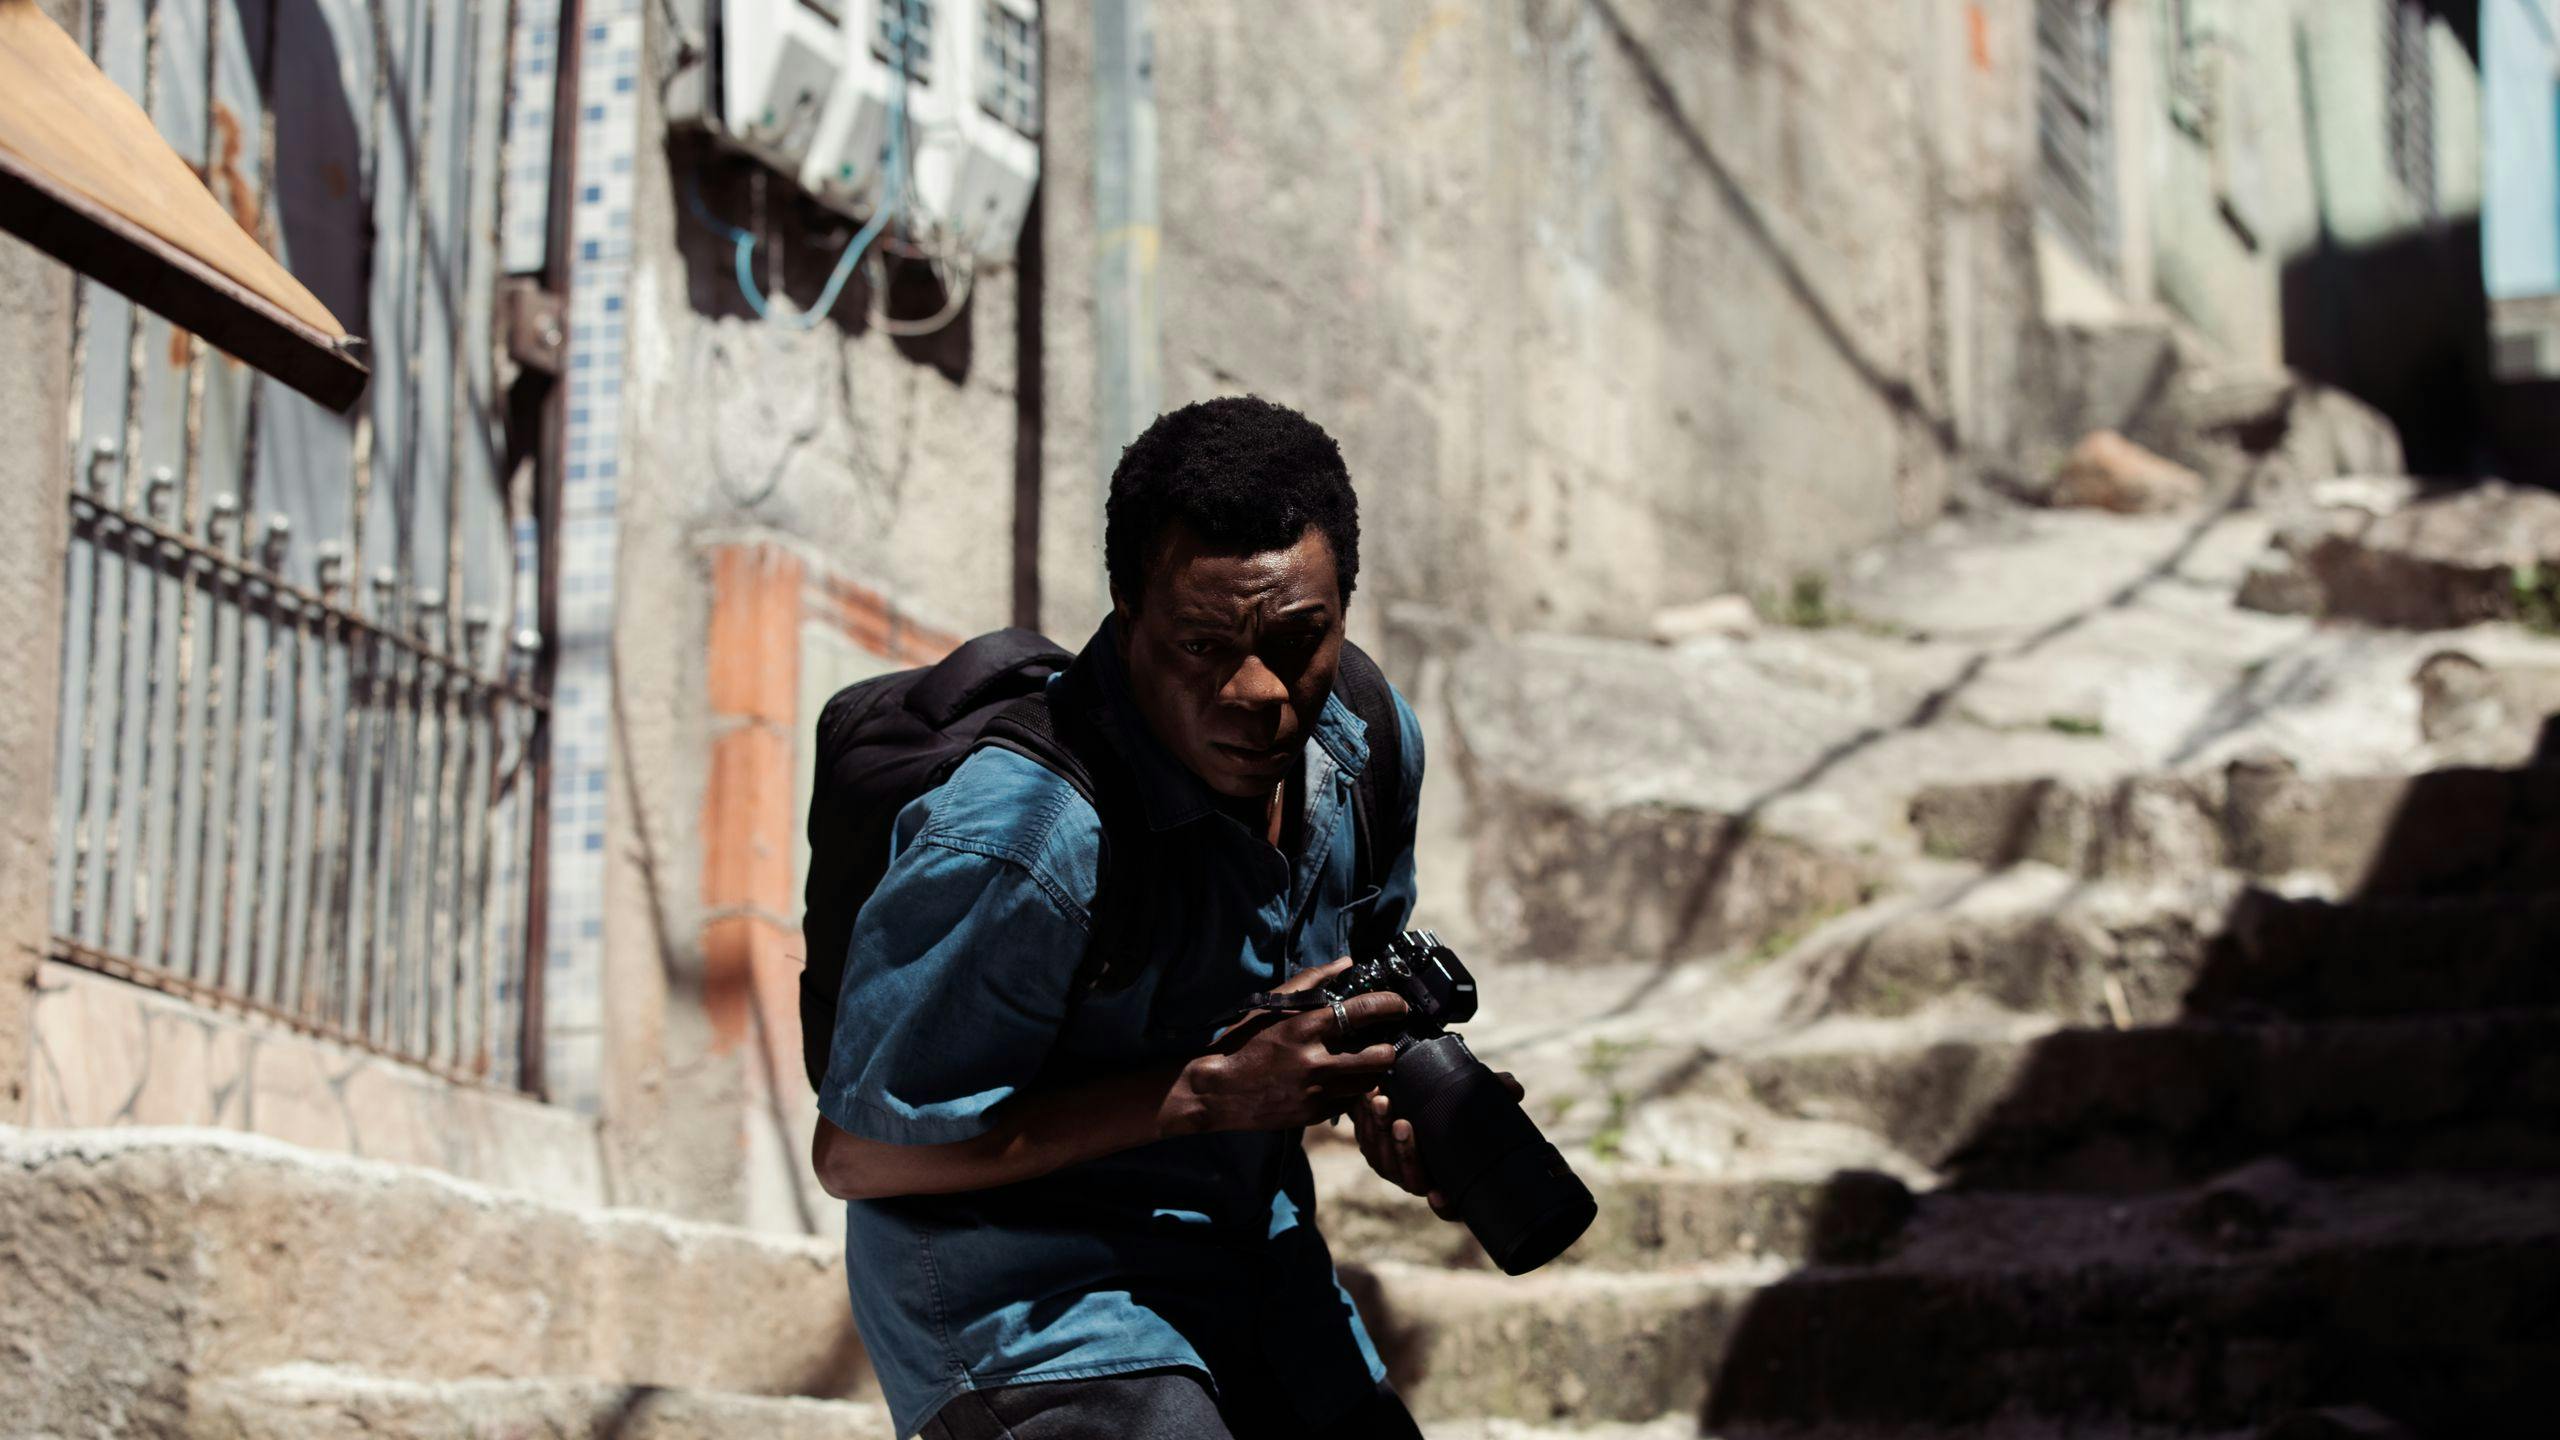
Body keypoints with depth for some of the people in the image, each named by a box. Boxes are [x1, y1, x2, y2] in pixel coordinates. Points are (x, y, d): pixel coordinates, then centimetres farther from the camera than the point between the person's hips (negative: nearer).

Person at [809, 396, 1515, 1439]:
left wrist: (1388, 1107, -8)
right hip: (1021, 1303, -7)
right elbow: (856, 1154, -22)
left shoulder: (1370, 747, -6)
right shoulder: (1017, 840, -30)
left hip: (1255, 1266, 7)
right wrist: (1205, 1091, -26)